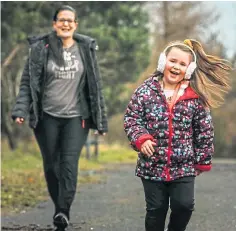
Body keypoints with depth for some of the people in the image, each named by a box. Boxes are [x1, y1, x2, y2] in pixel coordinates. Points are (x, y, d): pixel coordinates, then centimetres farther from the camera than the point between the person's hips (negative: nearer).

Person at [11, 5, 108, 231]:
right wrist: (21, 110, -16)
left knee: (69, 165, -14)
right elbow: (28, 82, -1)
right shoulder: (40, 48, 0)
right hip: (47, 117, 0)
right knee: (51, 166, 8)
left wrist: (101, 120, 7)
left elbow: (95, 85, 8)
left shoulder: (86, 48, 4)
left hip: (76, 117, 0)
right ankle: (60, 209, 24)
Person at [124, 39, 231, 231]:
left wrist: (203, 161, 5)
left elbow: (204, 131, 3)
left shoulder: (196, 97, -3)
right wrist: (141, 139, -18)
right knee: (156, 209, 8)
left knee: (184, 205, -7)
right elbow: (131, 118, -1)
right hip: (152, 166, 0)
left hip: (184, 167, 0)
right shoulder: (146, 90, -4)